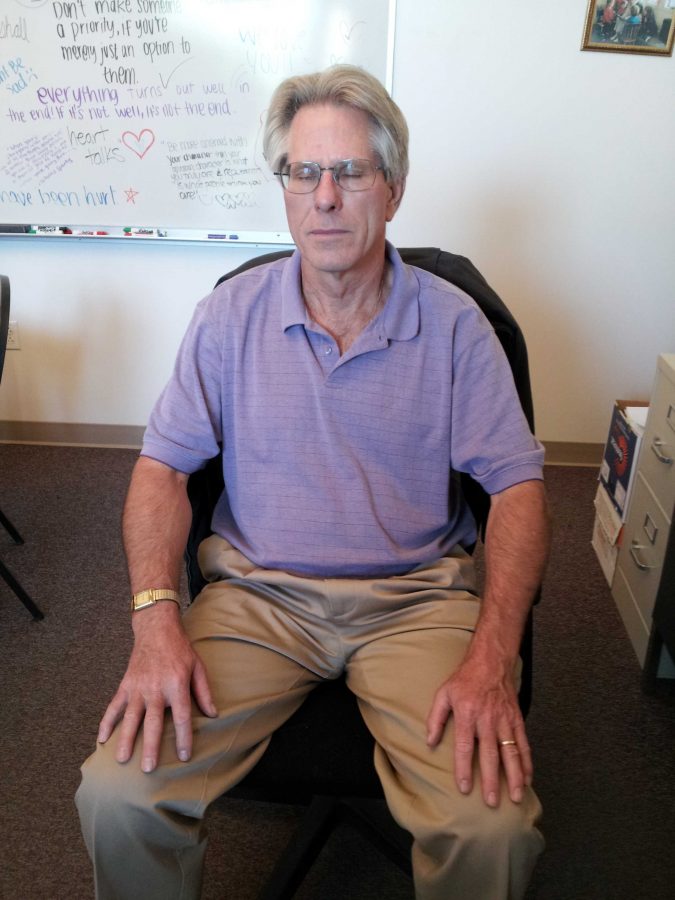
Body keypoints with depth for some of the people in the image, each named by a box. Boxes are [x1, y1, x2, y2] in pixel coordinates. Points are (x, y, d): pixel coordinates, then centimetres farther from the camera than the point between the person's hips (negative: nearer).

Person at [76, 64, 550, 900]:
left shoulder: (452, 323, 0)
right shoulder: (230, 314, 3)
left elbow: (516, 485, -2)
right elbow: (162, 465, 3)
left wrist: (491, 657, -17)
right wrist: (156, 621, -13)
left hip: (415, 597, 0)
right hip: (257, 591, 1)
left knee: (493, 826, -22)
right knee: (116, 795, -18)